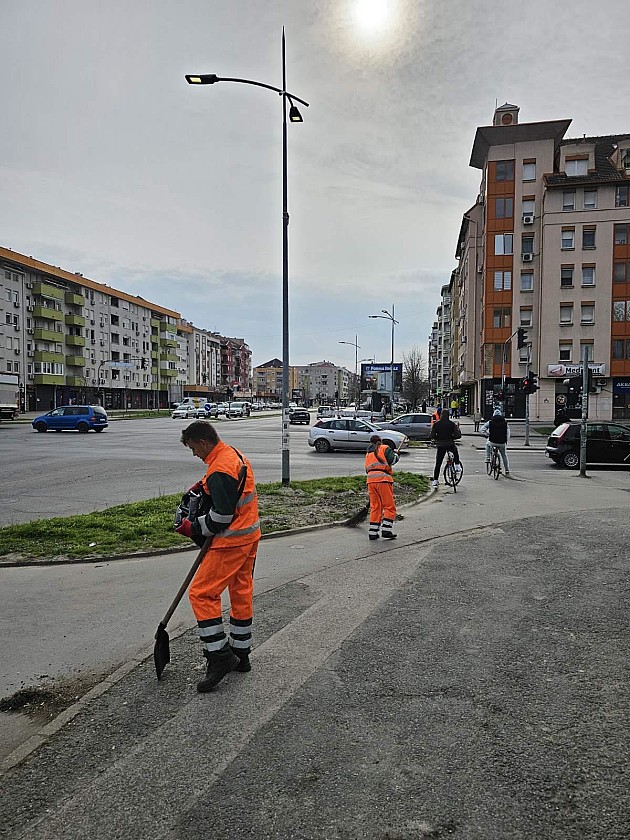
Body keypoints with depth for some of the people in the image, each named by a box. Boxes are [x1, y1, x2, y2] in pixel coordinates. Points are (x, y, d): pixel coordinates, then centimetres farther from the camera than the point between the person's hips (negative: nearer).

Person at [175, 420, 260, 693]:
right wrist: (203, 486, 9)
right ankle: (240, 654, 30)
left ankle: (220, 656, 1)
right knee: (241, 593, 17)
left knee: (201, 593, -4)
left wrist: (194, 528, -9)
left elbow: (221, 515, -24)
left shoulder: (219, 470, -22)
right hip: (249, 535, 10)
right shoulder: (235, 455, 9)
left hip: (232, 541, -10)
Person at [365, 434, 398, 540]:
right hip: (382, 479, -6)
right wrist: (396, 455, 14)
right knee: (389, 506, 1)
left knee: (375, 507, 11)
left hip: (370, 480, 6)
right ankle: (386, 531, -6)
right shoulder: (385, 448, 8)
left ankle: (373, 532, 9)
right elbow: (393, 459, -6)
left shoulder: (368, 453, 27)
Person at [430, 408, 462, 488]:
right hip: (450, 445, 0)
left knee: (438, 464, 6)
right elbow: (458, 435, -7)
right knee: (455, 451, 35)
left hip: (440, 446, 0)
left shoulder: (436, 424, -2)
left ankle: (435, 481, 4)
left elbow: (432, 436, -4)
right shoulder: (452, 424, -2)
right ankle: (457, 467, 31)